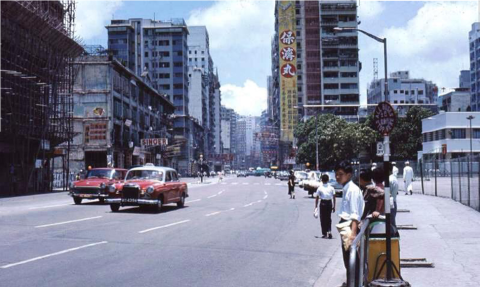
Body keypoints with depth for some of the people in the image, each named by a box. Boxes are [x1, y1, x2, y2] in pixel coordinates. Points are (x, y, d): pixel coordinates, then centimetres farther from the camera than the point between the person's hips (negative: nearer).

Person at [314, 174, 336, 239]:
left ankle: (324, 234, 10)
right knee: (329, 218, 15)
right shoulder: (331, 188, 1)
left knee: (323, 219, 8)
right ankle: (329, 231, -3)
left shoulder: (320, 188, -5)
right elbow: (334, 197, 1)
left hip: (323, 203, -2)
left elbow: (317, 198, -5)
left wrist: (316, 207, 0)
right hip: (329, 203, 2)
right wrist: (334, 206, 9)